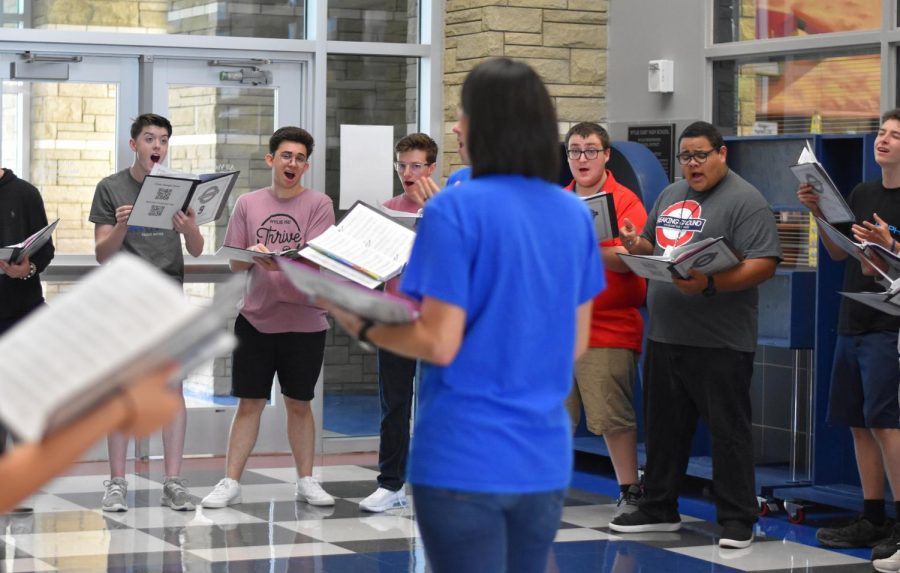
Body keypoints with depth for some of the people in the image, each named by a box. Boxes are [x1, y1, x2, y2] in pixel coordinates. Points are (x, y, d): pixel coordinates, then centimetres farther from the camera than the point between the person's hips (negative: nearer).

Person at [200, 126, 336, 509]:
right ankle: (230, 482, 7)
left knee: (299, 404, 9)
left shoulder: (318, 204, -1)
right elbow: (235, 265, 5)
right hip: (255, 318, 1)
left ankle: (306, 481, 19)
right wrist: (252, 256, -18)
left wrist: (281, 263, -30)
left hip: (304, 321, -1)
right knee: (249, 403, 3)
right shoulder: (248, 204, 6)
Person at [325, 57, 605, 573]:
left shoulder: (456, 209, -12)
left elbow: (440, 344, -15)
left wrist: (363, 326, 1)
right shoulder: (575, 215, 6)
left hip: (466, 458, -6)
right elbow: (576, 343, 13)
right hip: (545, 458, 6)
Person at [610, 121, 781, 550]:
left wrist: (710, 284, -28)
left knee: (728, 430, -1)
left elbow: (763, 264, -17)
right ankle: (658, 509, 25)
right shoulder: (670, 196, 15)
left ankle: (737, 520, 5)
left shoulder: (745, 201, -9)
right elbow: (653, 247, 24)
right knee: (664, 426, 14)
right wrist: (638, 247, 0)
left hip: (720, 342, -7)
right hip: (665, 336, 7)